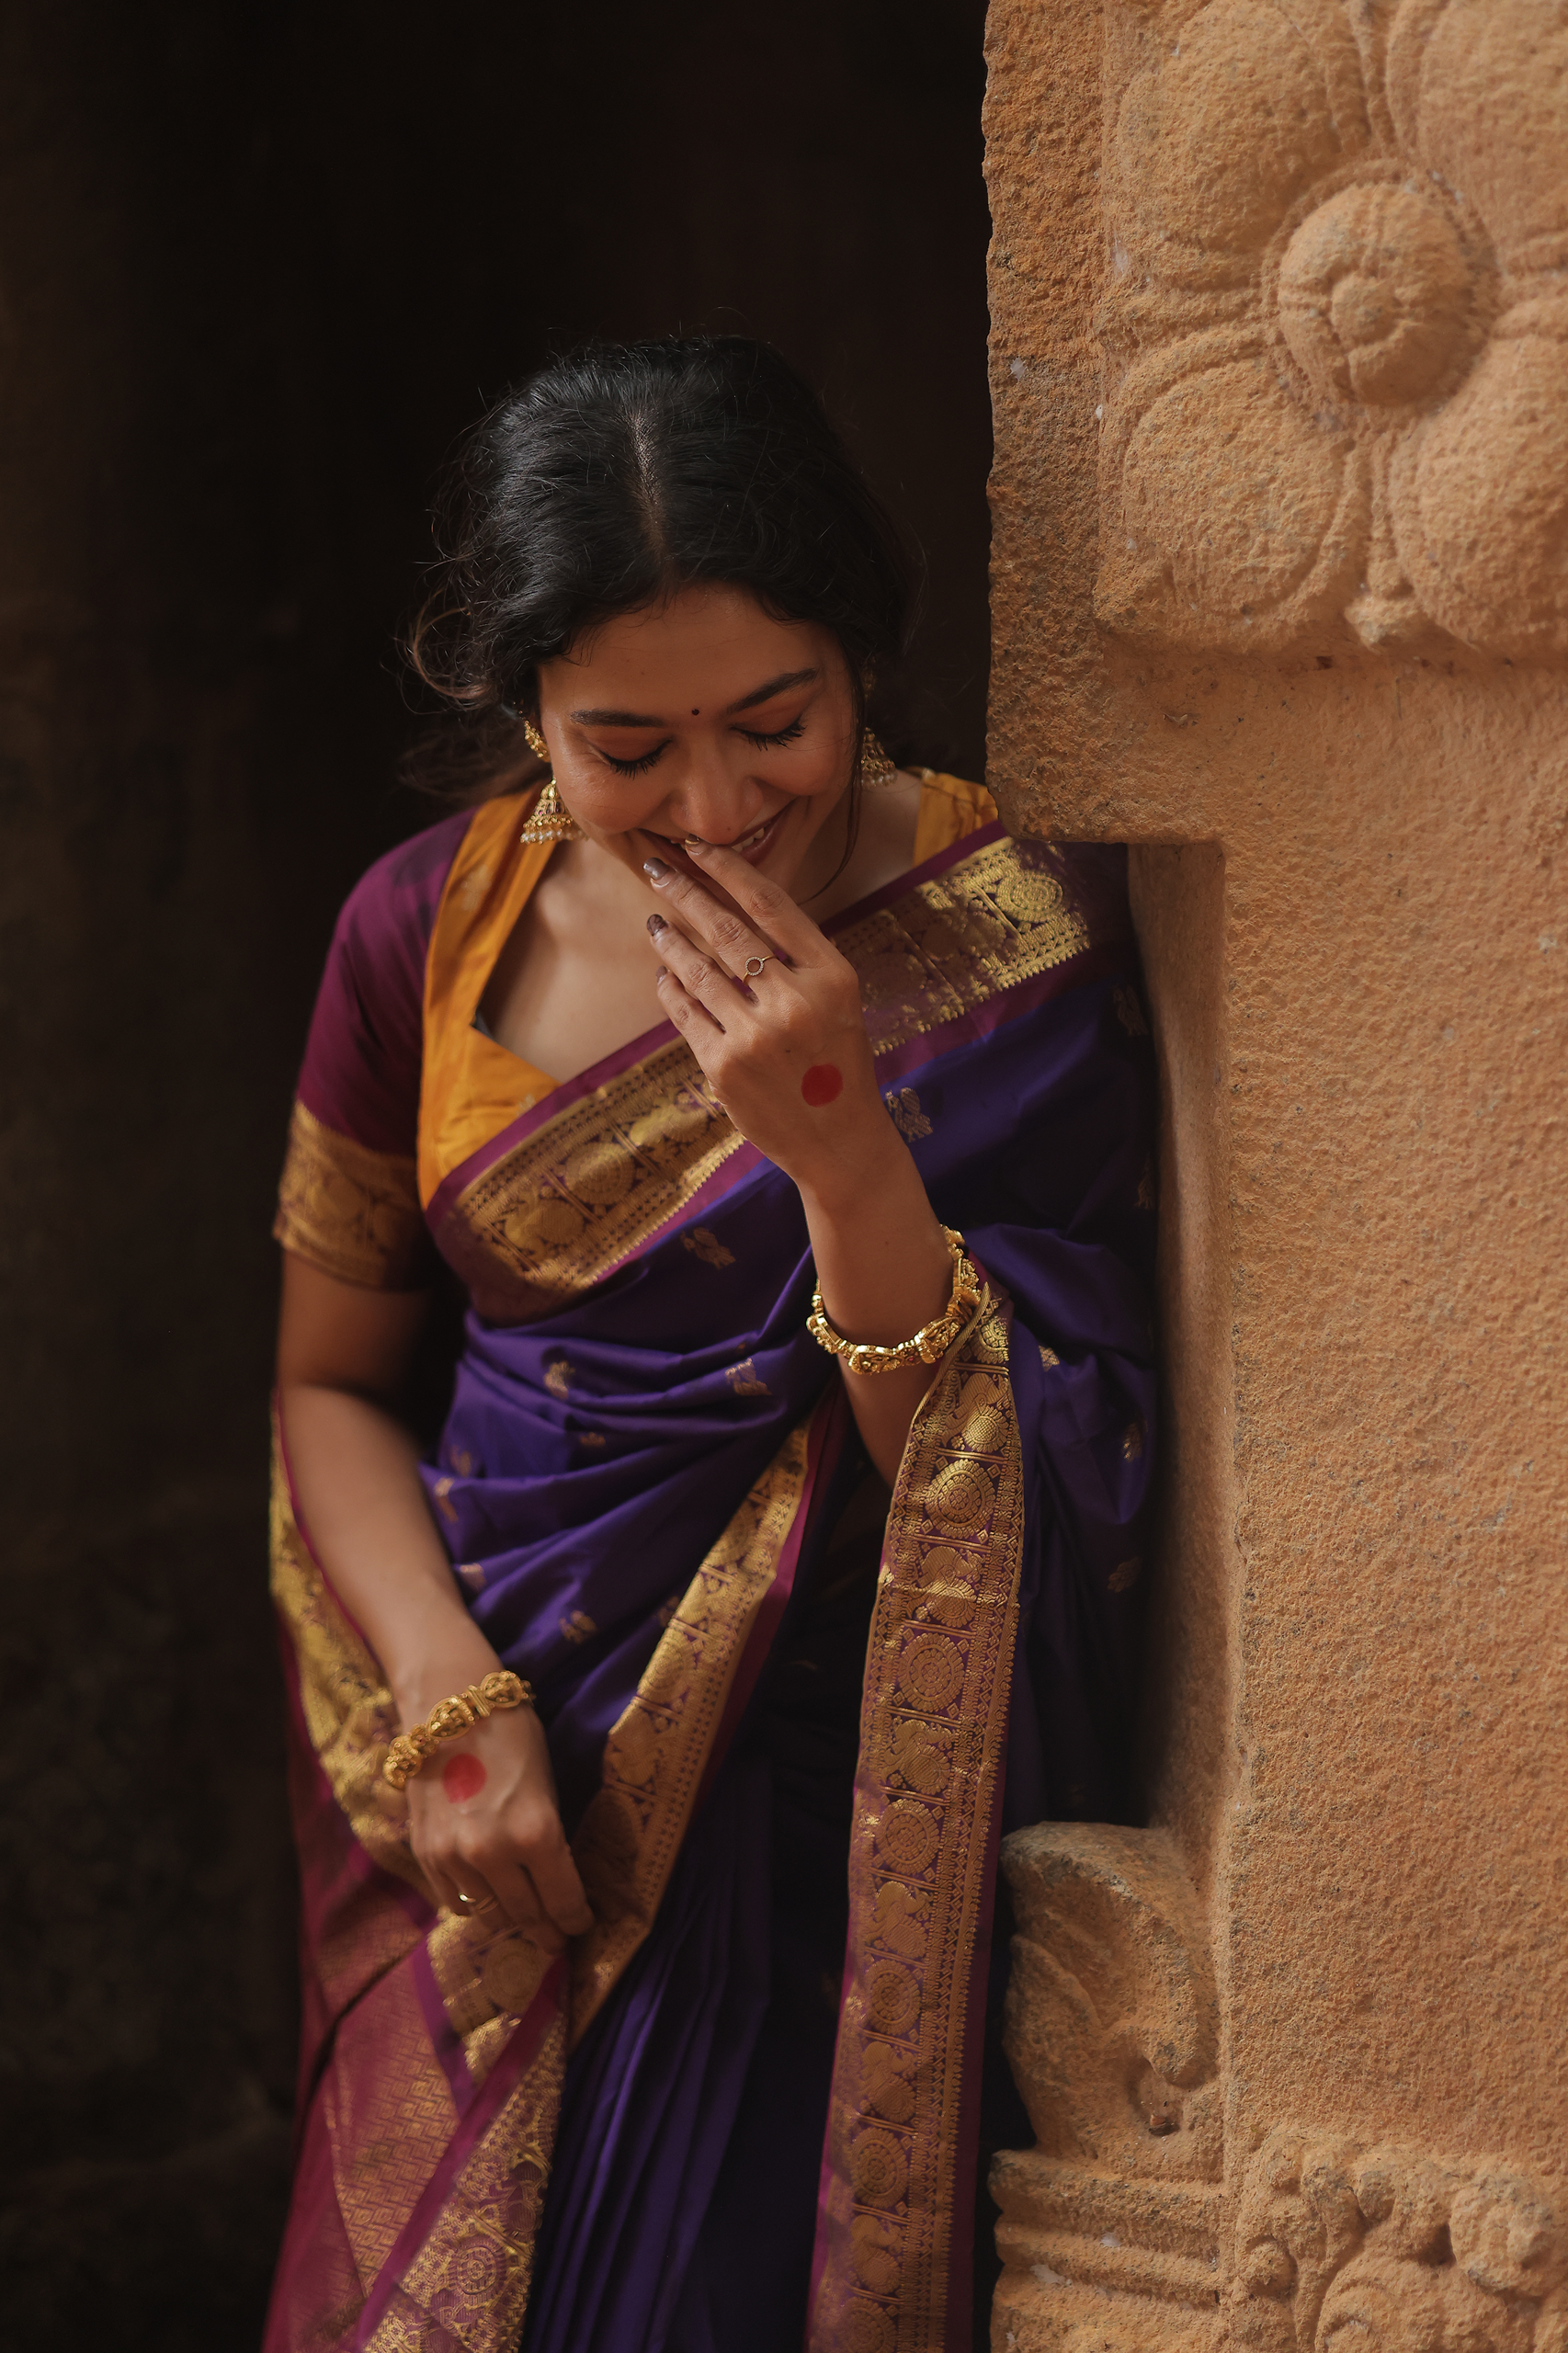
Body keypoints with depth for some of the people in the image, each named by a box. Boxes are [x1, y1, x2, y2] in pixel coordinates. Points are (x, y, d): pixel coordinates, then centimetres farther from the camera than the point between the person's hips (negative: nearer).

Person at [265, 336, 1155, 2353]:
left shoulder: (1018, 940, -10)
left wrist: (840, 1138, -27)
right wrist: (449, 1707, -9)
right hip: (500, 1817, 3)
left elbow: (1027, 1493, -14)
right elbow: (331, 1379, 7)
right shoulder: (424, 934, -2)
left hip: (839, 1803, -3)